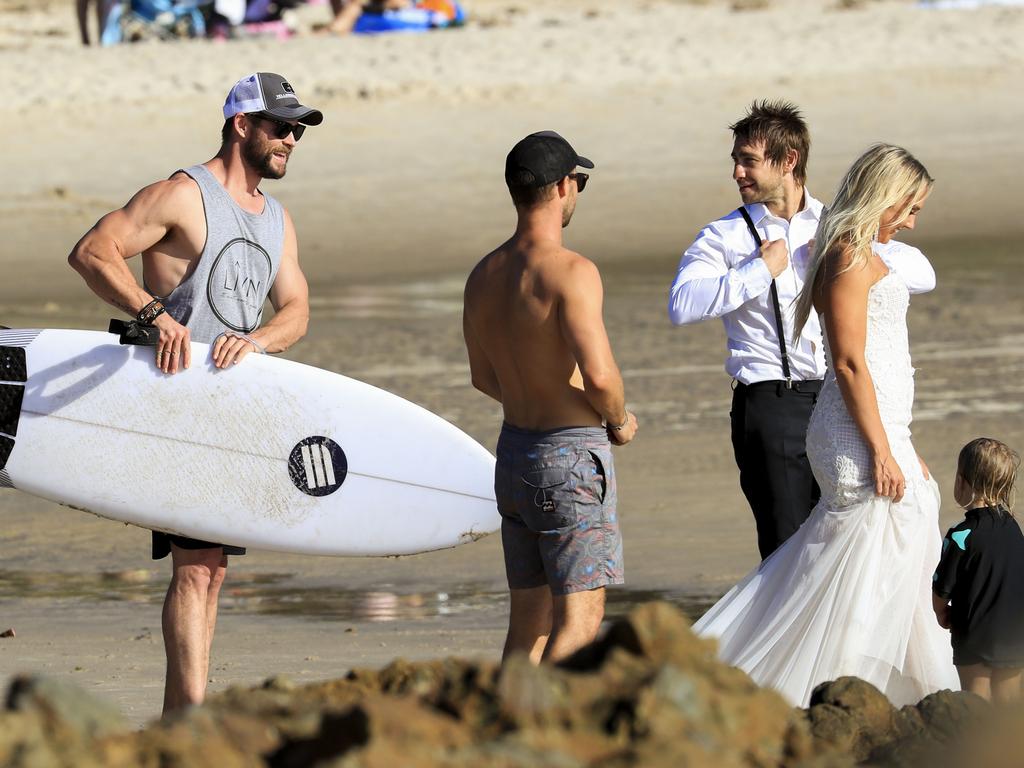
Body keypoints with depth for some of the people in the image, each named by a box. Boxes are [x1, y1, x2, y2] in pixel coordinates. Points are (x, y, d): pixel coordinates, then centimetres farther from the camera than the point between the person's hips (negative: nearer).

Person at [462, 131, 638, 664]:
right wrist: (619, 420, -7)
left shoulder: (484, 276, 8)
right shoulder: (571, 271, -17)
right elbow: (599, 374, -26)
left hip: (514, 449, 8)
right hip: (572, 457, -8)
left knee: (527, 620, 13)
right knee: (578, 619, -6)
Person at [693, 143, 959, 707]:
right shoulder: (849, 258, -15)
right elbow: (850, 363, -20)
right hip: (860, 433, -10)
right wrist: (881, 450, -21)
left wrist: (902, 447, 22)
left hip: (880, 430, 10)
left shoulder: (862, 257, 17)